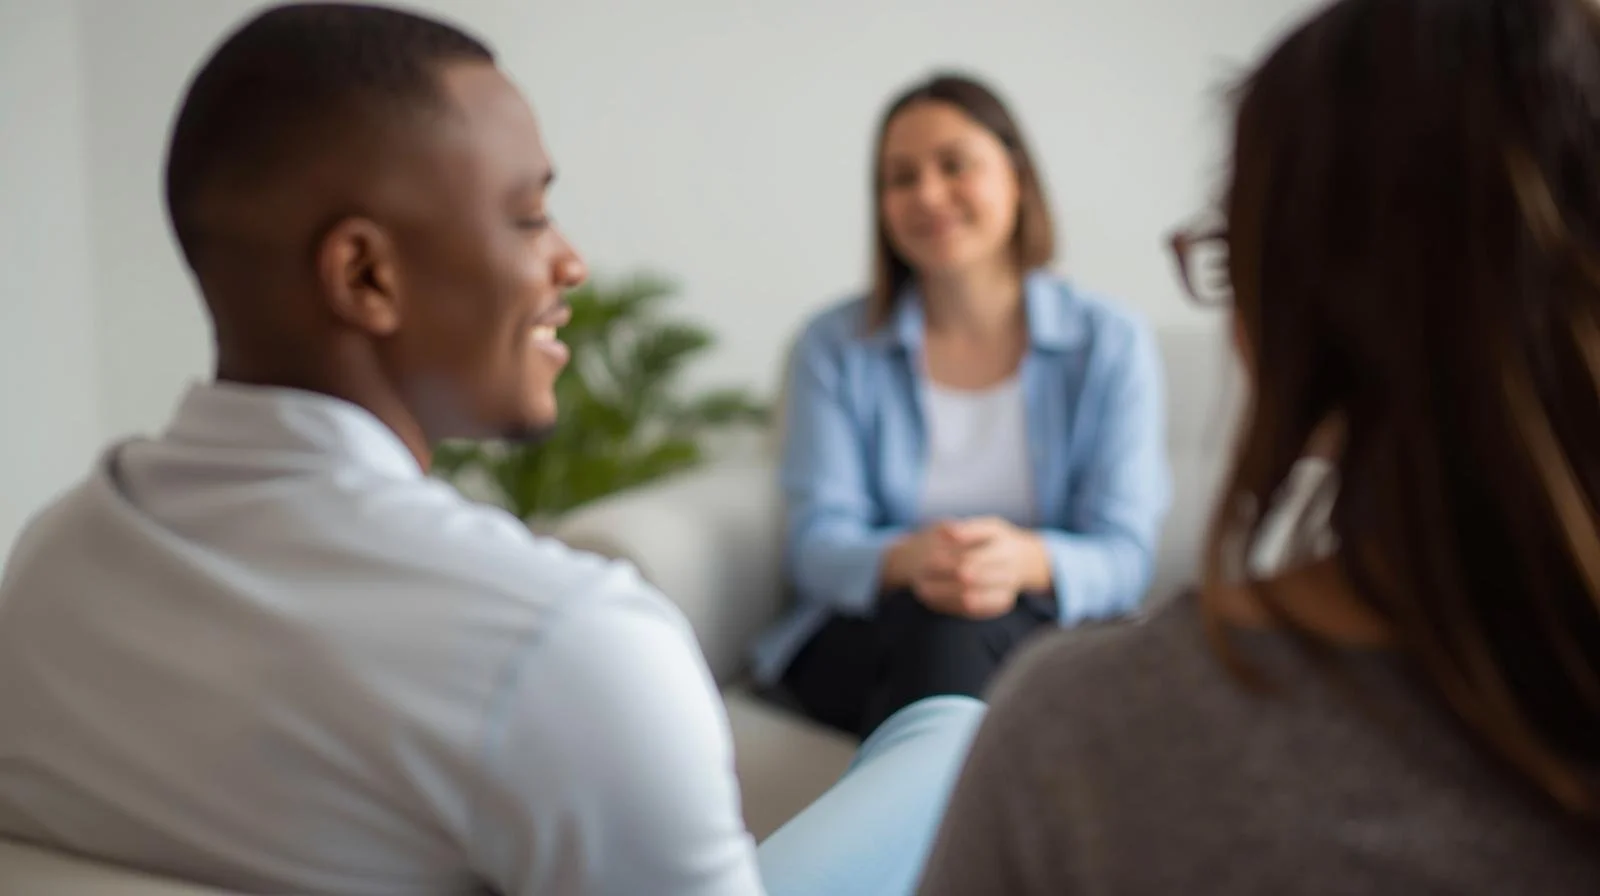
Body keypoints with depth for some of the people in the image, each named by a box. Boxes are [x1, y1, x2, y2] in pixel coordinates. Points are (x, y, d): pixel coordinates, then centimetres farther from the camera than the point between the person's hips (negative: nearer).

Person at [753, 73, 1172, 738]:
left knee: (961, 627, -36)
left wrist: (1028, 562, -30)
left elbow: (1123, 557, -4)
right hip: (867, 640, 0)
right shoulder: (835, 347, 7)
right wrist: (906, 559, -29)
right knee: (935, 620, -36)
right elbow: (817, 544, -4)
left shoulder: (1110, 343, 5)